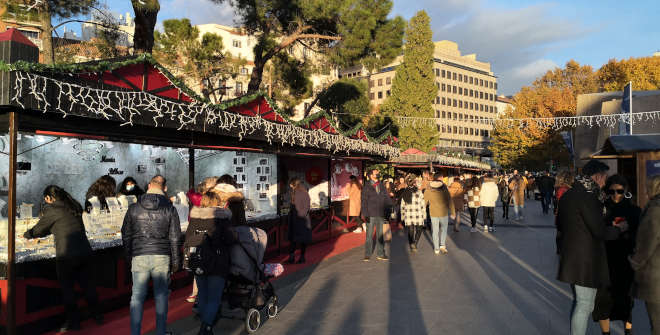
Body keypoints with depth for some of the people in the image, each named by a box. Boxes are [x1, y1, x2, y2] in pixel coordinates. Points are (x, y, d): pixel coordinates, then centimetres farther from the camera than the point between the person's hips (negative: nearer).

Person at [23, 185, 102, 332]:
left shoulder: (52, 209, -7)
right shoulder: (74, 206, 12)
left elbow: (39, 229, 5)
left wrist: (27, 235, 28)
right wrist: (38, 234, 32)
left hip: (66, 255, -6)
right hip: (85, 252, 6)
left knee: (67, 289, 10)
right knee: (88, 285, 16)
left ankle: (73, 321, 19)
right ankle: (97, 316, 25)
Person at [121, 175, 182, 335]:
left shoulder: (134, 208, 3)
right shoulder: (170, 209, -2)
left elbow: (126, 235, 8)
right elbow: (175, 238, -1)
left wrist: (129, 257, 20)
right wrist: (175, 261, 8)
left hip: (139, 257, 1)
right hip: (162, 257, 0)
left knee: (137, 296, 8)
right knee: (161, 296, 10)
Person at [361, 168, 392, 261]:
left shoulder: (381, 186, 11)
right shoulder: (366, 187, -1)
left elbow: (387, 198, 11)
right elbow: (364, 201, -5)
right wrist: (365, 214, -13)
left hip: (381, 215, 4)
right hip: (371, 215, -4)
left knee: (380, 235, 10)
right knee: (369, 235, 1)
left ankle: (380, 254, 18)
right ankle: (367, 255, 10)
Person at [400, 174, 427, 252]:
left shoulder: (404, 193, 2)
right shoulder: (419, 192, -10)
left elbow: (402, 206, 6)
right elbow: (423, 205, -7)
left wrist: (402, 217, 14)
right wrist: (424, 216, 2)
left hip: (408, 216, 3)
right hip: (418, 216, -3)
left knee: (410, 232, 12)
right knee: (419, 230, 14)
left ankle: (412, 247, 15)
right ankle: (414, 243, -5)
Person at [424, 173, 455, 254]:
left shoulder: (428, 190, -5)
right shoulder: (444, 188, -9)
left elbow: (425, 201, 2)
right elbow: (450, 201, -6)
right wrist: (453, 212, 3)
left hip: (433, 213, 1)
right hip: (444, 213, -1)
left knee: (435, 231, 12)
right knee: (443, 229, 19)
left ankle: (436, 249, 16)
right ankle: (442, 245, 9)